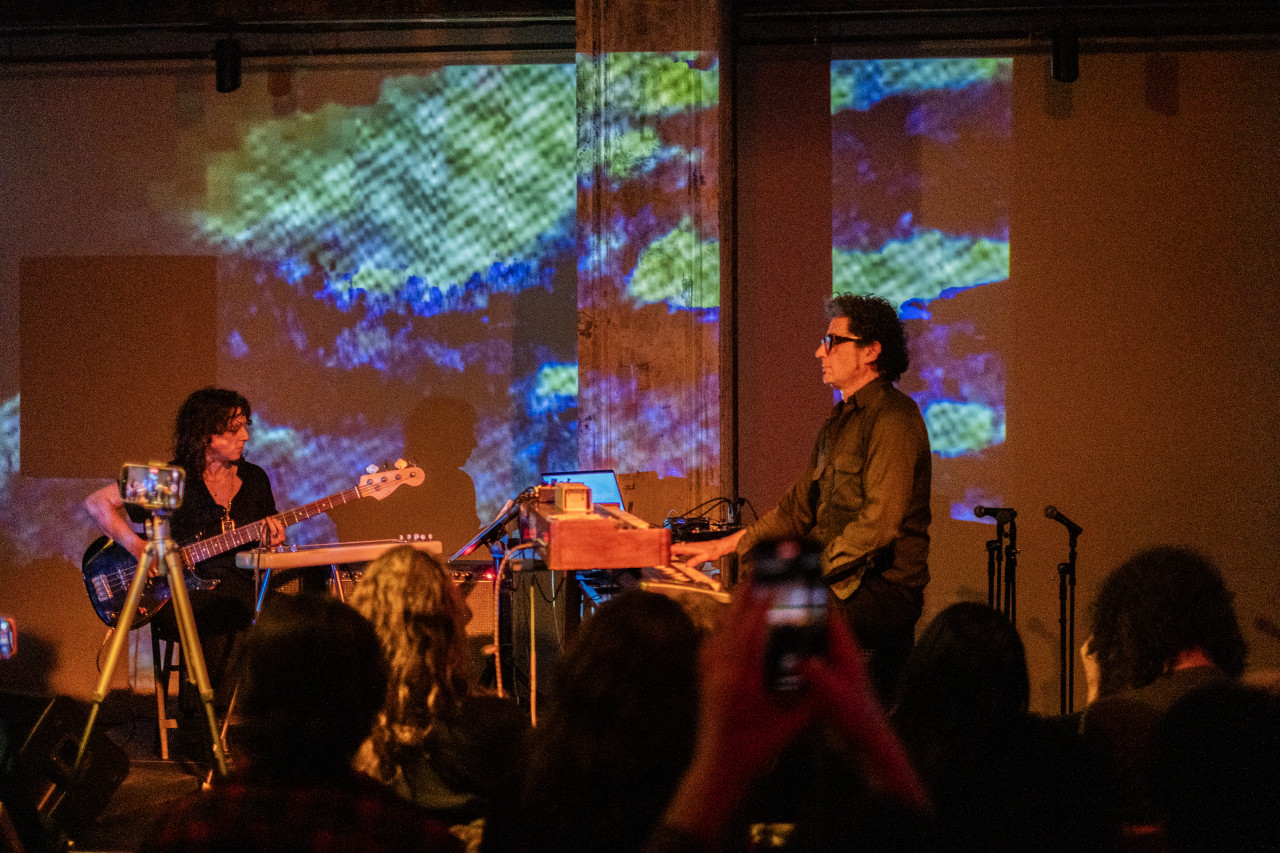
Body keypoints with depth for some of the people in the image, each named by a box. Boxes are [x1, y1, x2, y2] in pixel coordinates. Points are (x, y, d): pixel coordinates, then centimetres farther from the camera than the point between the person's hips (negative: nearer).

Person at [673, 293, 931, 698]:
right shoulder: (839, 423, 20)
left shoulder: (892, 418, -13)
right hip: (840, 583, 10)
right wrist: (725, 546, 15)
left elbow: (880, 524, -22)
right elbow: (798, 509, 24)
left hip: (881, 588, -10)